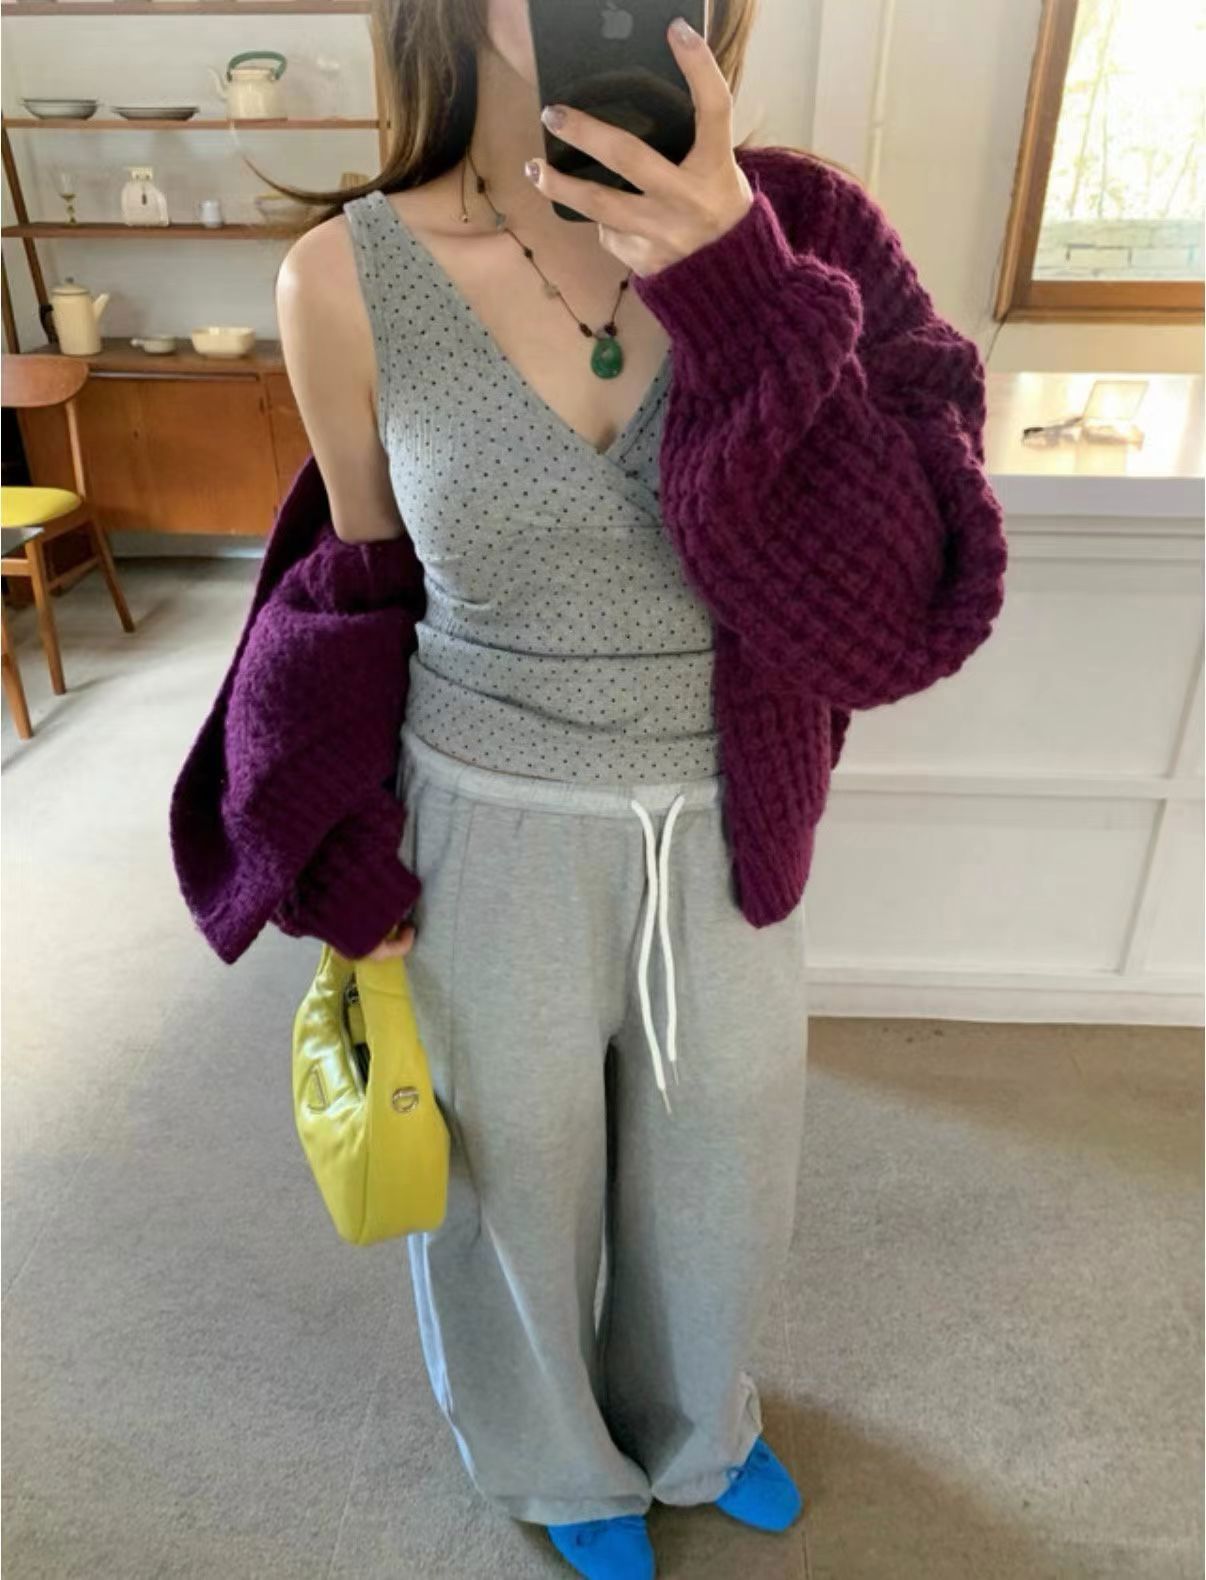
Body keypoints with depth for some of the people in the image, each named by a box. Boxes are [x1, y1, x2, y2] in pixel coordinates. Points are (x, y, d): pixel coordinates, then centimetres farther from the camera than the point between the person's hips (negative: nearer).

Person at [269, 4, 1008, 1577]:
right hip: (493, 842, -1)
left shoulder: (792, 227, -12)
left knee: (724, 1169, 25)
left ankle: (695, 1420, 63)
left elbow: (912, 608, -19)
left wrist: (740, 296, -31)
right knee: (518, 1177, 23)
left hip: (729, 839, 2)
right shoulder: (347, 280, -14)